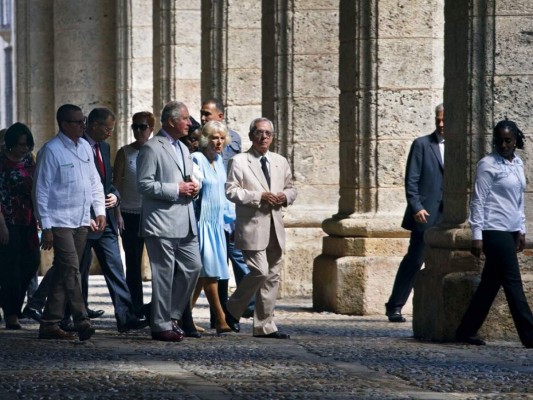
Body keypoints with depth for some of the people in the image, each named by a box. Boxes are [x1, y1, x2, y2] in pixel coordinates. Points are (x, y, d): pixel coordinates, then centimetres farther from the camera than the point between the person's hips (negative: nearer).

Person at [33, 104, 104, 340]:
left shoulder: (85, 147, 11)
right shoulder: (51, 151, -9)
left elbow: (94, 181, 20)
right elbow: (41, 190, -9)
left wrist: (100, 211, 9)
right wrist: (45, 226, -12)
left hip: (82, 222, 7)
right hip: (60, 221, -7)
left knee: (64, 273, 8)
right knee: (71, 269, -15)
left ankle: (50, 324, 12)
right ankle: (81, 321, -18)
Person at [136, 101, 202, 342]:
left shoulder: (183, 149, 20)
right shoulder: (152, 148, -8)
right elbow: (144, 185, -14)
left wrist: (193, 186, 7)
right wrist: (176, 189, -16)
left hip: (185, 223, 8)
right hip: (162, 224, -8)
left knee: (193, 268, 7)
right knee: (164, 274, -4)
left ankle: (171, 315, 20)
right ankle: (161, 325, 3)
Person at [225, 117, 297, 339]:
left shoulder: (281, 162, 16)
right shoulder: (239, 162, -3)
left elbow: (291, 188, 23)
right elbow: (231, 191, -10)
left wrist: (285, 196, -1)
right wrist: (260, 197, -18)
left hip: (274, 227, 7)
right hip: (252, 227, -7)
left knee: (272, 277, 6)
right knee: (260, 271, -16)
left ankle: (264, 326, 10)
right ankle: (233, 310, 5)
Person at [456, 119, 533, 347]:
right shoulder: (488, 165, -8)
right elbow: (477, 201, -10)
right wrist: (477, 235, -13)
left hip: (510, 232, 8)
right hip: (494, 231, -8)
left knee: (491, 283, 9)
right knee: (513, 282, -8)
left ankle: (467, 331, 15)